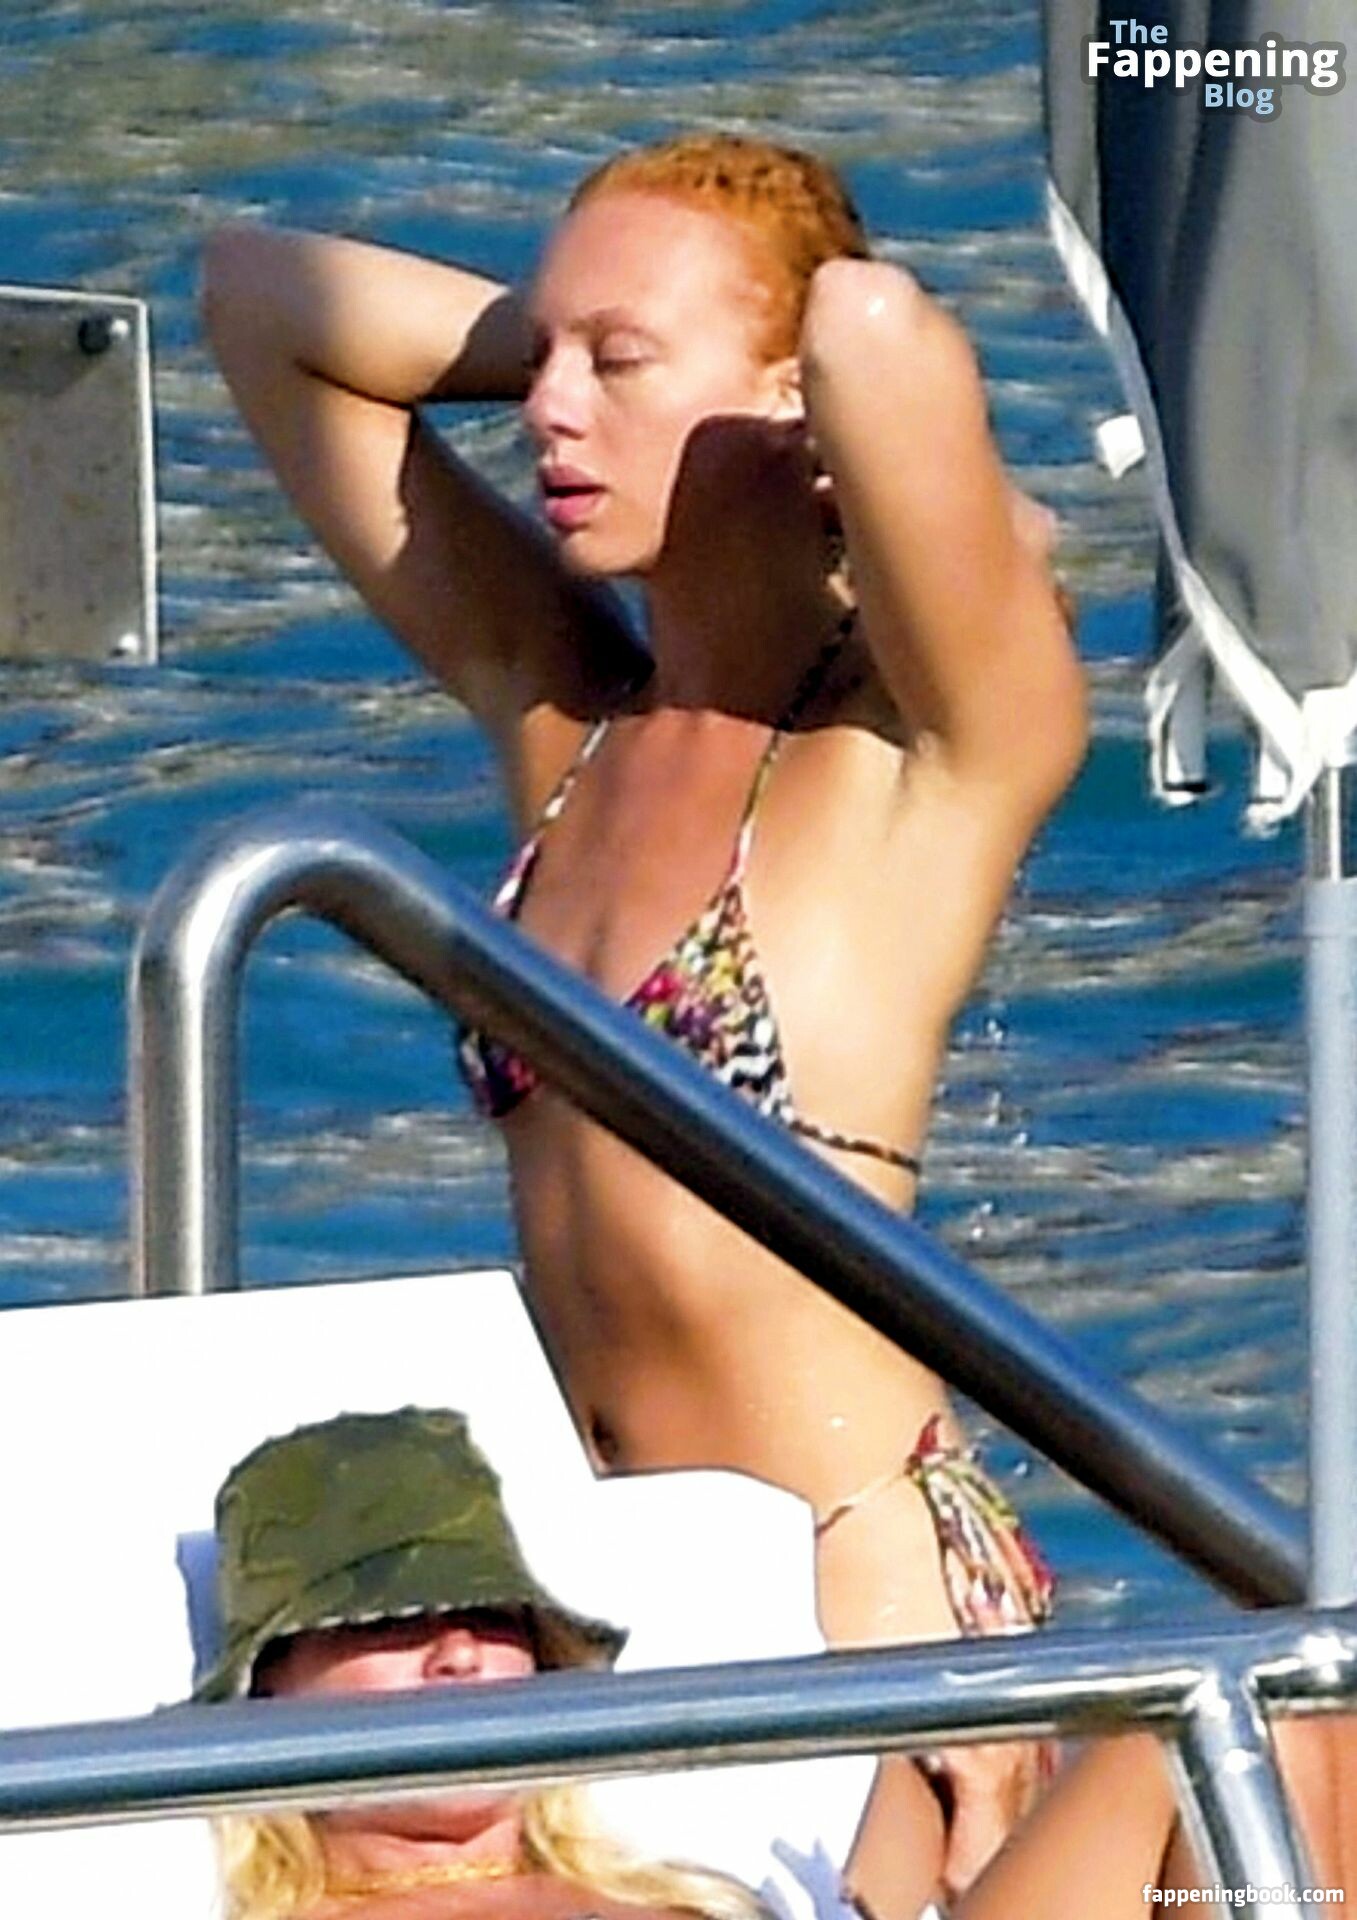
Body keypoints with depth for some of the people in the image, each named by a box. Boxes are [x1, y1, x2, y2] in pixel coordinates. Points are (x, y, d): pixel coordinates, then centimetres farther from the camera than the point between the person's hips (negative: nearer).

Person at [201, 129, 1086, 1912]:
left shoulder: (933, 744, -9)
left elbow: (879, 329, -28)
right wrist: (555, 343, 9)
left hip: (860, 1574, -7)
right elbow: (262, 301, 19)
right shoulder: (569, 714, 11)